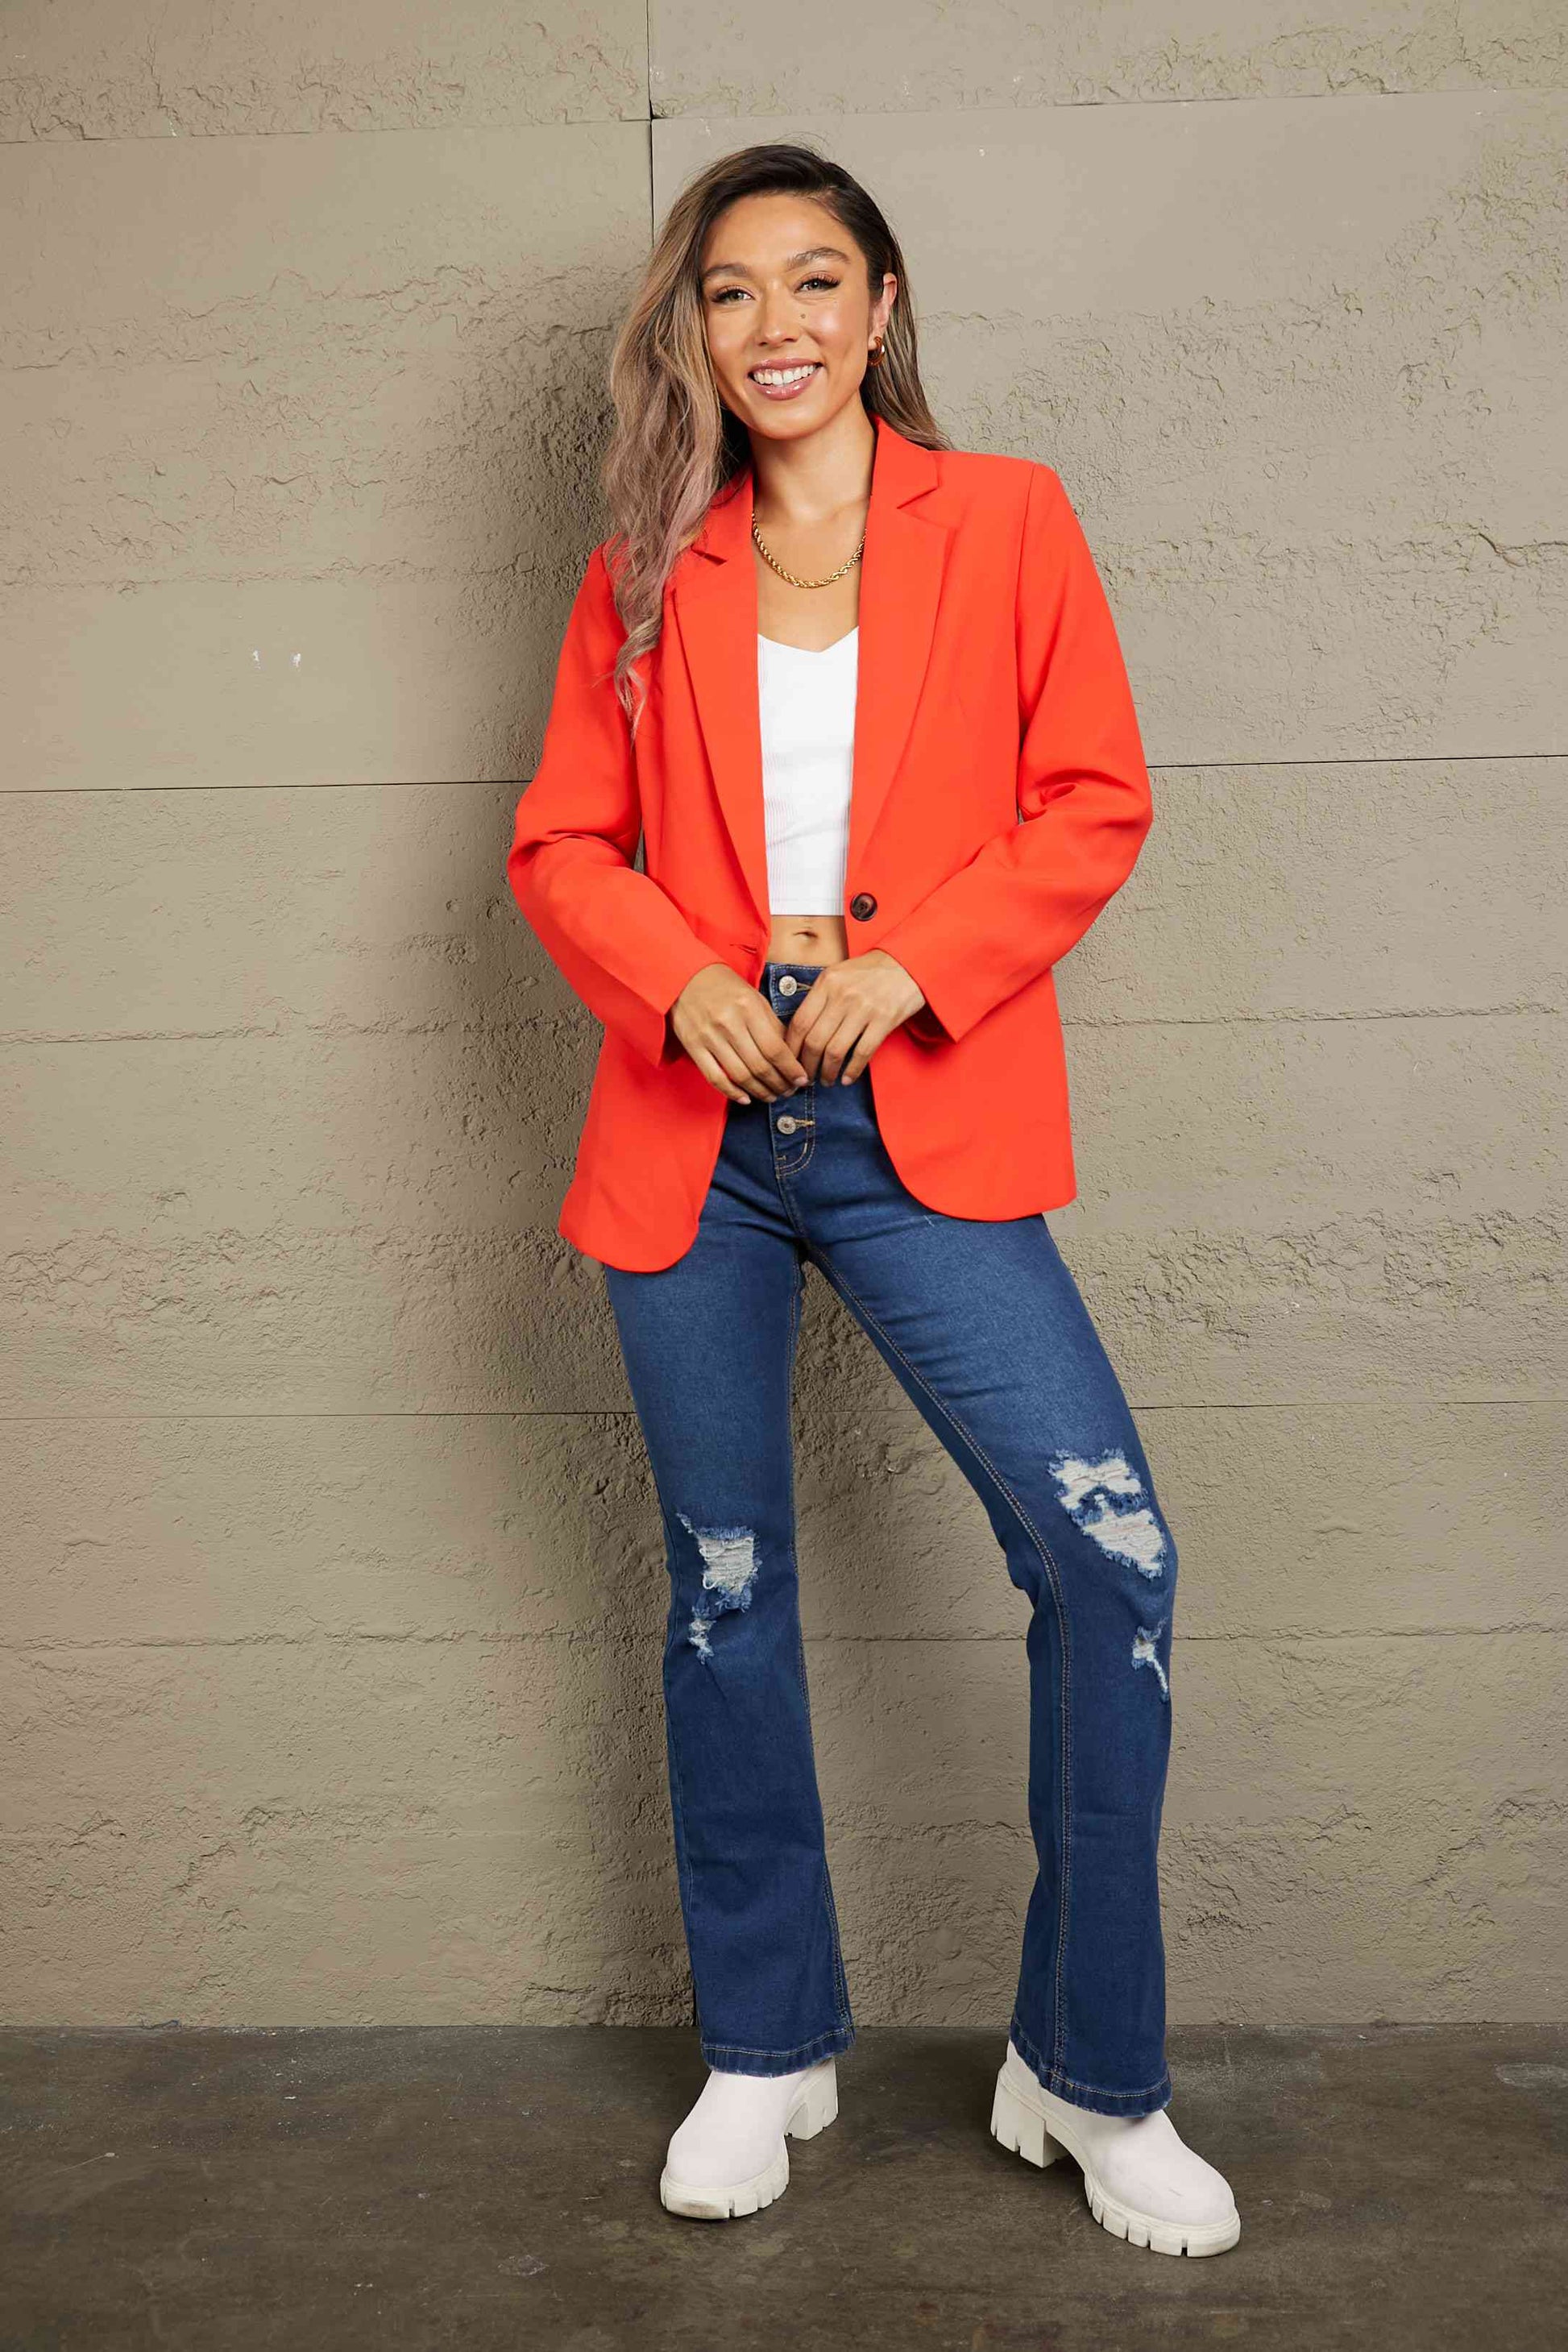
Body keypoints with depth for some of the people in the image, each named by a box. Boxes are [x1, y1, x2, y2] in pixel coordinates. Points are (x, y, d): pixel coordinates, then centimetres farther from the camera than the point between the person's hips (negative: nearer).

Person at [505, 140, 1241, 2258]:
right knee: (725, 1589, 10)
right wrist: (684, 980, -9)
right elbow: (562, 840, 10)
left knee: (1111, 1551, -12)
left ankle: (1089, 2076, 9)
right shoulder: (645, 573, 11)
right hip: (698, 1128, 2)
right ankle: (767, 2051, 29)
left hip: (922, 1127, -2)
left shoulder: (1007, 519, 6)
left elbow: (1095, 803, 1)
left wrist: (910, 968, -13)